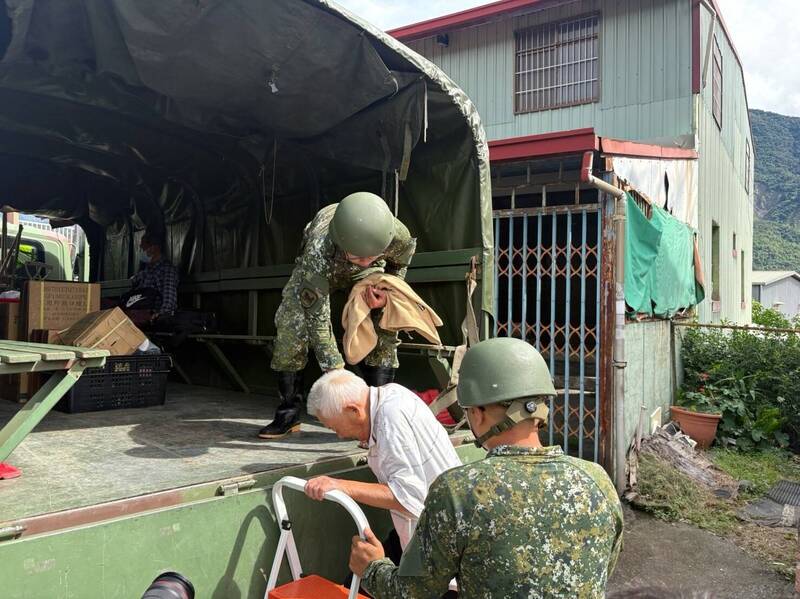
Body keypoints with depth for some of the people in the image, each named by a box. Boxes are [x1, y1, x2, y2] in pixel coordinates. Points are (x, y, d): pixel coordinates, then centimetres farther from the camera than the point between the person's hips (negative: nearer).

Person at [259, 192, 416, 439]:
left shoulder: (398, 235, -39)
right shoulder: (318, 249, -46)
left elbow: (400, 263, -10)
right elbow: (317, 318, -39)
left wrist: (387, 294, -26)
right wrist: (335, 371, -40)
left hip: (368, 277, 2)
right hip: (319, 269, -1)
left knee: (383, 327, -17)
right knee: (290, 325, -13)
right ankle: (288, 415, 3)